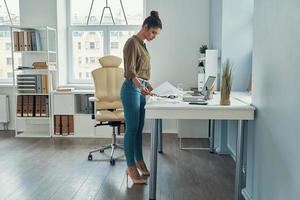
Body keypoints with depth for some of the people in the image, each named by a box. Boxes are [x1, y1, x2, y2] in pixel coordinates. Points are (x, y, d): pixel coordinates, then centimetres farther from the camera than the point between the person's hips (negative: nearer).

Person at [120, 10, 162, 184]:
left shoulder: (142, 44, 16)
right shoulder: (132, 42, -12)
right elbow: (130, 71, -21)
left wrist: (149, 85, 21)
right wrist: (140, 86, -32)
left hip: (140, 89, 9)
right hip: (132, 89, -9)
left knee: (139, 129, 13)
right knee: (132, 129, -3)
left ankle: (139, 161, 24)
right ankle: (131, 167, 5)